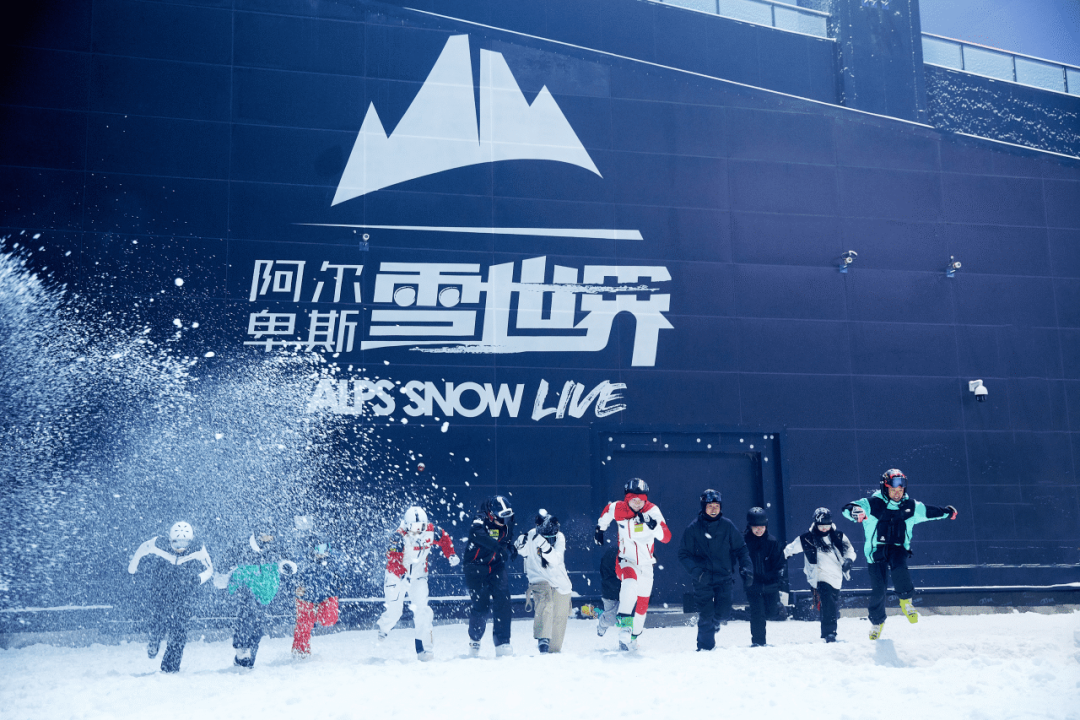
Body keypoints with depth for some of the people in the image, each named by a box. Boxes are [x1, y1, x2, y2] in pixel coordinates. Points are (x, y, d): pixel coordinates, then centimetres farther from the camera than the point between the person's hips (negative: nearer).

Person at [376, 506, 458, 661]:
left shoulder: (431, 531, -11)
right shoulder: (399, 536, -24)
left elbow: (444, 538, 10)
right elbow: (392, 559, -32)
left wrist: (451, 555, 1)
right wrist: (402, 574, -47)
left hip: (418, 576, 2)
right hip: (397, 575, -2)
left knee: (421, 609, -12)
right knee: (394, 609, 2)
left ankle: (425, 647, -7)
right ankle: (383, 625, 39)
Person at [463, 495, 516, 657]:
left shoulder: (507, 522, 3)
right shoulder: (482, 519, -17)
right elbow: (476, 533, -39)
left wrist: (511, 550, -3)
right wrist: (499, 547, -44)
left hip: (497, 568, 4)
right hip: (477, 567, -4)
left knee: (502, 602, -11)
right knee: (479, 605, -1)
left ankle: (502, 643, -7)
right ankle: (475, 639, 25)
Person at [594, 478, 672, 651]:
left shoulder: (652, 510, -17)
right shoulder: (617, 509, -13)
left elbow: (666, 537, -23)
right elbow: (607, 510, 13)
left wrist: (653, 525, -39)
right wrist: (600, 528, 19)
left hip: (646, 565, 2)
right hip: (625, 562, -2)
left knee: (642, 605, 13)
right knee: (630, 583, -35)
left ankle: (633, 637, 35)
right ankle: (624, 624, -33)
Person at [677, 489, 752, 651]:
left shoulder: (728, 526, 3)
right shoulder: (693, 528, -1)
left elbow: (741, 549, 9)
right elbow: (684, 554, 0)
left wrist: (746, 569, -6)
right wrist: (696, 571, -15)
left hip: (724, 578, 2)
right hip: (703, 581, -2)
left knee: (723, 613, -1)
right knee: (706, 616, -6)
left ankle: (711, 626, 31)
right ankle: (705, 648, 10)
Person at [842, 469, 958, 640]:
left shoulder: (911, 507, 3)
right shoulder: (873, 504, -10)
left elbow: (929, 511, 23)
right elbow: (847, 508, -21)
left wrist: (947, 512, 35)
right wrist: (855, 512, -44)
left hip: (898, 549, 2)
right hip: (876, 550, -1)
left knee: (899, 569, -33)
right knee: (878, 589, -4)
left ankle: (906, 602, -6)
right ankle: (877, 621, 24)